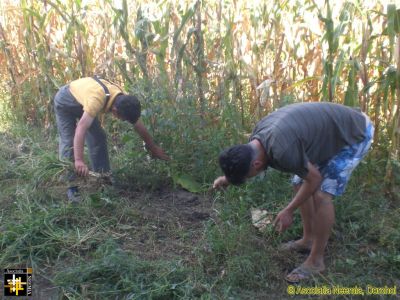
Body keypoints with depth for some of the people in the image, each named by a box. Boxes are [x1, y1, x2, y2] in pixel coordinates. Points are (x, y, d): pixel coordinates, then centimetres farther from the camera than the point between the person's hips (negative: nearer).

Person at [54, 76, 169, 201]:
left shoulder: (124, 100, -23)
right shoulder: (97, 100, -45)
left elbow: (139, 126, -11)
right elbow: (81, 129, -51)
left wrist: (154, 148, -3)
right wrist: (79, 160, -57)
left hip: (82, 101, 6)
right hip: (65, 101, -6)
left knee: (98, 138, 1)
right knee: (68, 142, -12)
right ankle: (71, 187, -5)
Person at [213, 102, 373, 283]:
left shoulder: (282, 151, -38)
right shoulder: (256, 138, -10)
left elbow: (314, 179, -21)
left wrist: (288, 211, -13)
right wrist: (229, 178, 2)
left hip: (354, 134, -9)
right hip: (329, 131, 9)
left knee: (321, 194, -13)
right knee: (299, 185, 7)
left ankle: (316, 261, 2)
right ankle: (308, 239, 24)